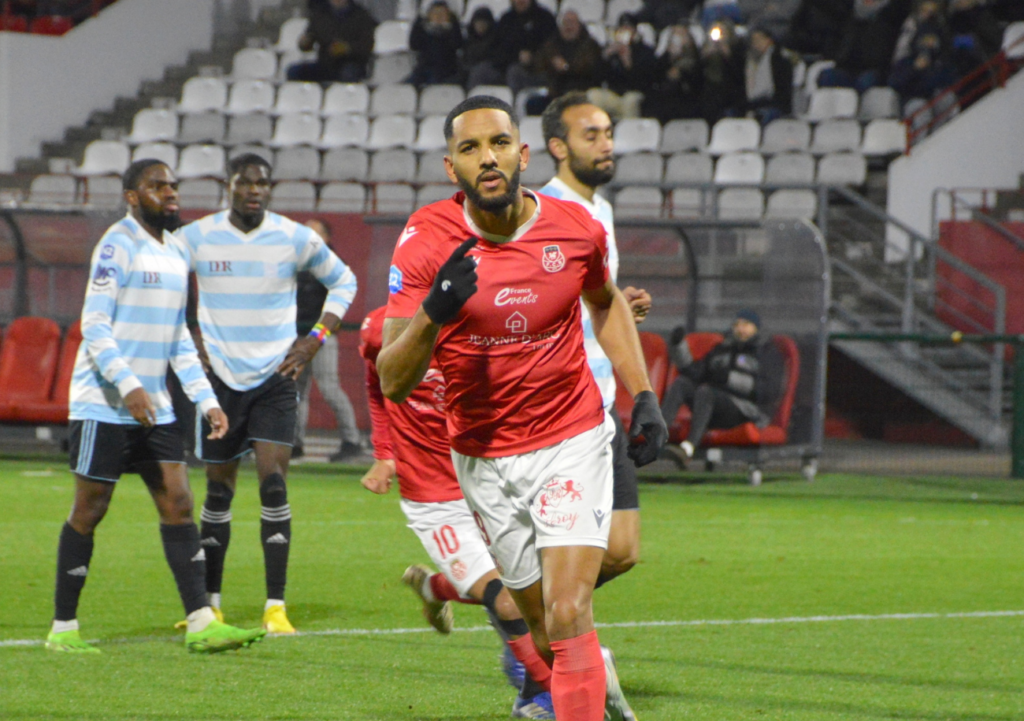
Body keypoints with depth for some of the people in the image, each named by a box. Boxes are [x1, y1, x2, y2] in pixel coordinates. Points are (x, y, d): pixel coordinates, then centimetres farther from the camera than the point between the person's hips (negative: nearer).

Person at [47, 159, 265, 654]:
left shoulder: (176, 252, 15)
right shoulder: (118, 245, -10)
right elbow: (95, 324, -17)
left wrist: (206, 400, 13)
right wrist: (127, 385, -27)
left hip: (155, 408, 8)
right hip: (103, 405, -7)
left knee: (178, 503, 0)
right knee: (89, 511, -2)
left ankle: (201, 624, -2)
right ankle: (63, 629, 7)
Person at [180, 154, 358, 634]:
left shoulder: (296, 239, -2)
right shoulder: (196, 238, -2)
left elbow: (342, 281, 13)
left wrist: (316, 338, 2)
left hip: (275, 377, -1)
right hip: (219, 376, 1)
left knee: (273, 484, -13)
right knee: (219, 490, 6)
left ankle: (275, 607, -12)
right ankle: (210, 603, 19)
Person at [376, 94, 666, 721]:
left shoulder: (577, 228, -7)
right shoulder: (426, 242, -13)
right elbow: (393, 382, -16)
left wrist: (643, 396, 11)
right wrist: (433, 313, -33)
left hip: (574, 443, 0)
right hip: (484, 457, 1)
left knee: (568, 615, -16)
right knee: (544, 625, 10)